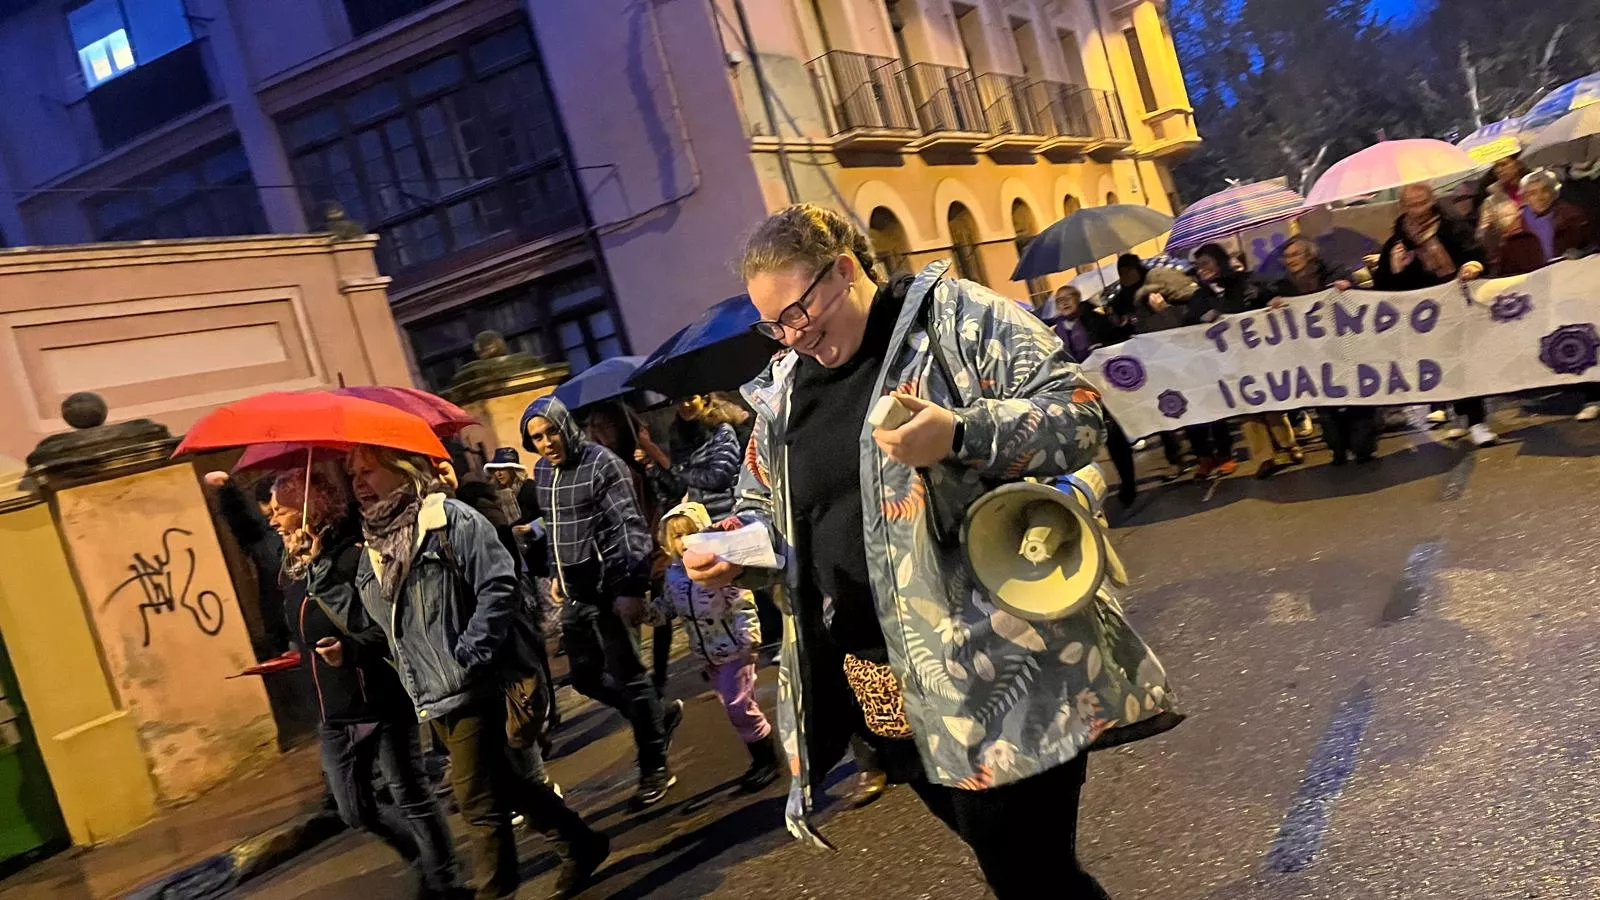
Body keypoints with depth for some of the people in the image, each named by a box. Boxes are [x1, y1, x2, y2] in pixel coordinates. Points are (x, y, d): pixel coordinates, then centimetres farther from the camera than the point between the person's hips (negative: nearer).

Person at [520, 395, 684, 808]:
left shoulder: (602, 464, -13)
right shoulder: (542, 471, 9)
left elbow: (632, 528, -17)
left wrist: (632, 587, -22)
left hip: (609, 586, -8)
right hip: (575, 591, 8)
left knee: (627, 674, 0)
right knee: (586, 675, 14)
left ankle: (655, 769, 15)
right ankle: (660, 715, 34)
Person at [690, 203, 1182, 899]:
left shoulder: (954, 315, -4)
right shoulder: (781, 392, 13)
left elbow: (1077, 412, -10)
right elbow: (765, 511, 22)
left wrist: (960, 434, -26)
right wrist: (735, 551, 0)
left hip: (990, 662, -5)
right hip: (876, 686, 6)